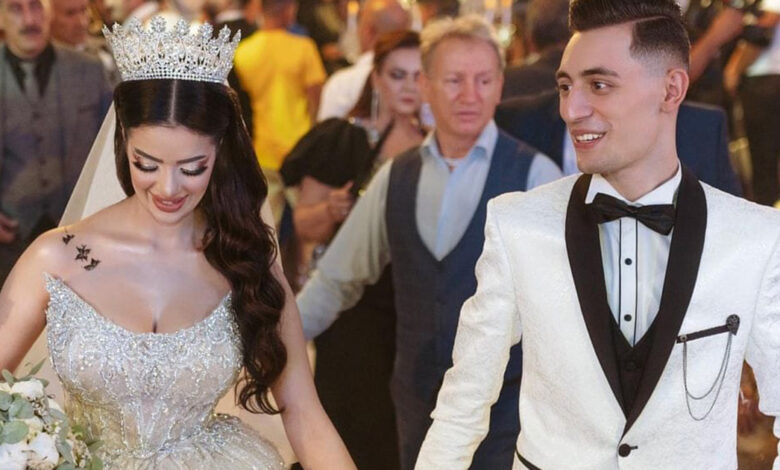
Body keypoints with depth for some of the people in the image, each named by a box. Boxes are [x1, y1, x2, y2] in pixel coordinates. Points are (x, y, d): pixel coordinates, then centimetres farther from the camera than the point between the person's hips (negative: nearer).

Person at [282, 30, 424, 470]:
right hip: (354, 306, -3)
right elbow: (305, 224, -2)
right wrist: (331, 211, -22)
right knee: (358, 422, -5)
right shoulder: (342, 140, -2)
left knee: (404, 427, 1)